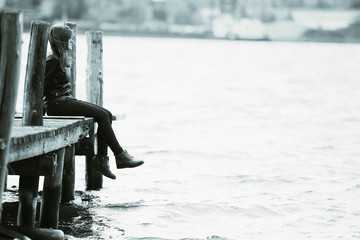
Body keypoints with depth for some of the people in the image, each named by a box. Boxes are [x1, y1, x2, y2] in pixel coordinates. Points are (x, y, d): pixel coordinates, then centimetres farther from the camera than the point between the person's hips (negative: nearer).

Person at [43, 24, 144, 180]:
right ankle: (120, 156, -14)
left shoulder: (63, 60, 17)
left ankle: (100, 159, -8)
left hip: (66, 100, 10)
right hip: (57, 104, -10)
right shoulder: (52, 61, -13)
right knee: (102, 115, -18)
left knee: (107, 114, -3)